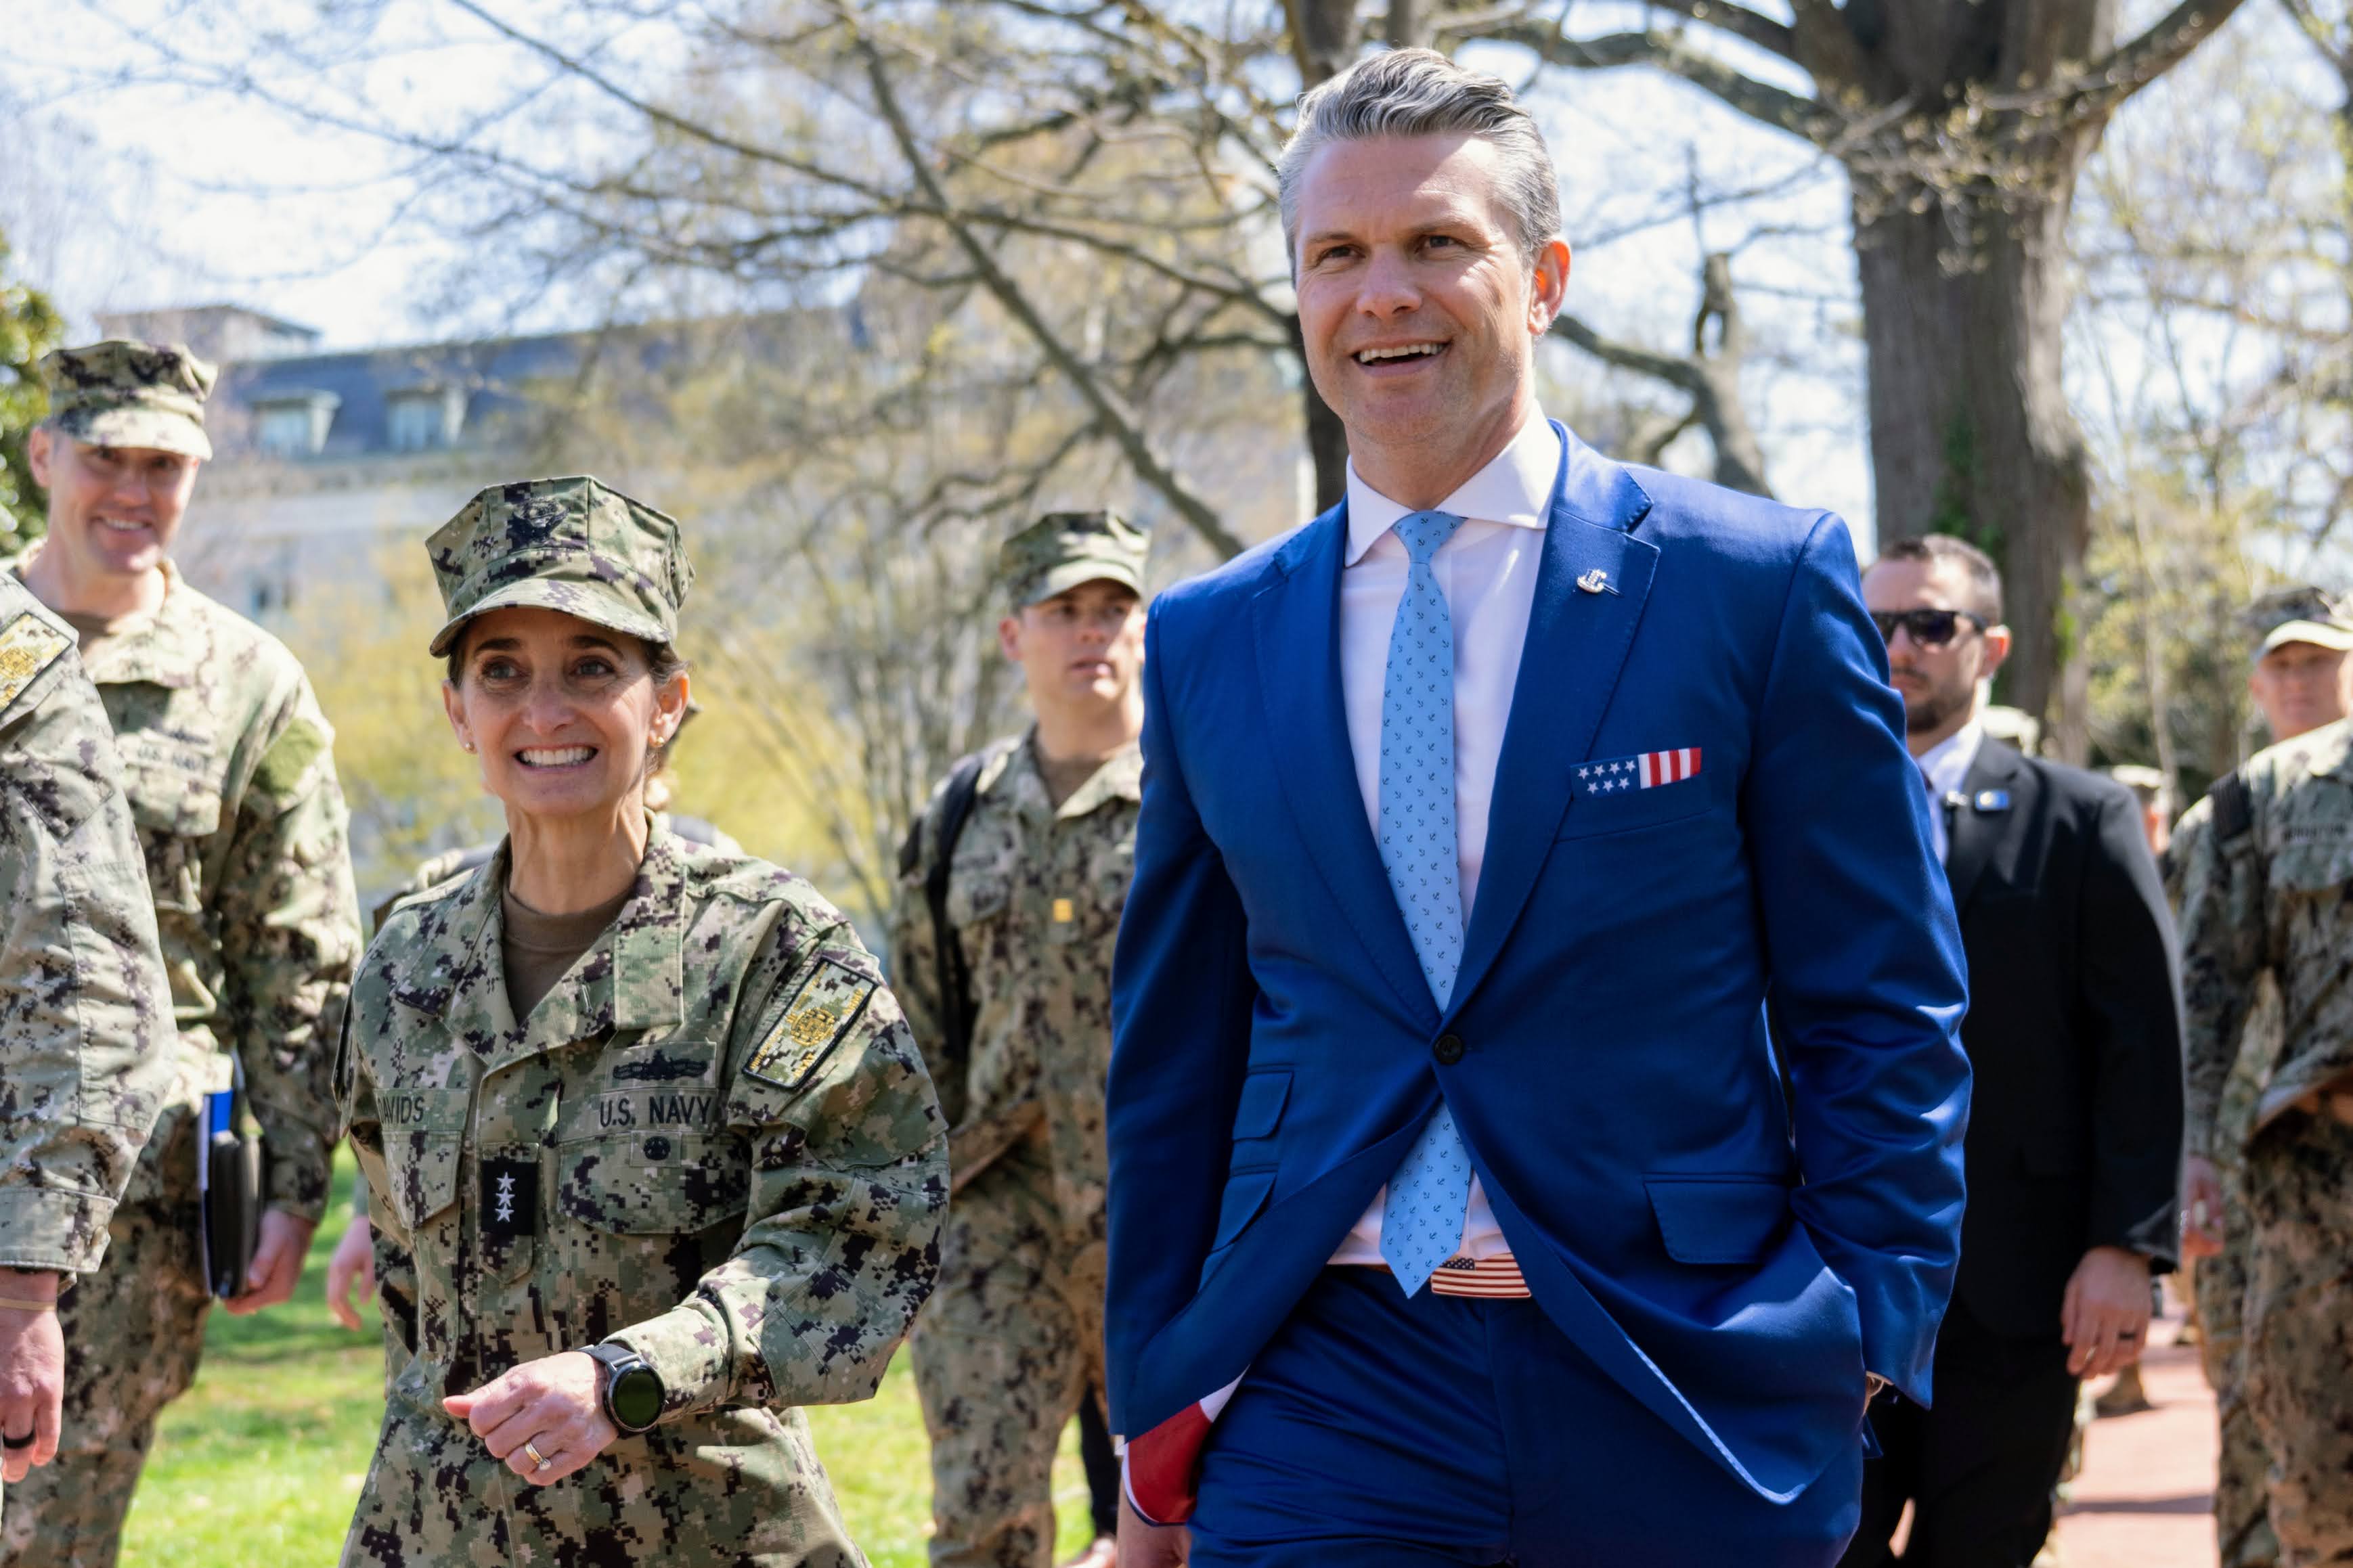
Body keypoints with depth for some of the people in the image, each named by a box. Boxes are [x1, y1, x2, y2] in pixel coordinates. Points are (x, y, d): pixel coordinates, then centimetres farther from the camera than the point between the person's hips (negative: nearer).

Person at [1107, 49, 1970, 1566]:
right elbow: (1173, 1056, 12)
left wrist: (1861, 1338, -7)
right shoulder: (1206, 645, 8)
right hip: (1320, 1402, 2)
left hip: (1689, 1402, -2)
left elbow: (1884, 1012, 1)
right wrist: (1159, 1436, 10)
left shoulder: (1761, 583, -1)